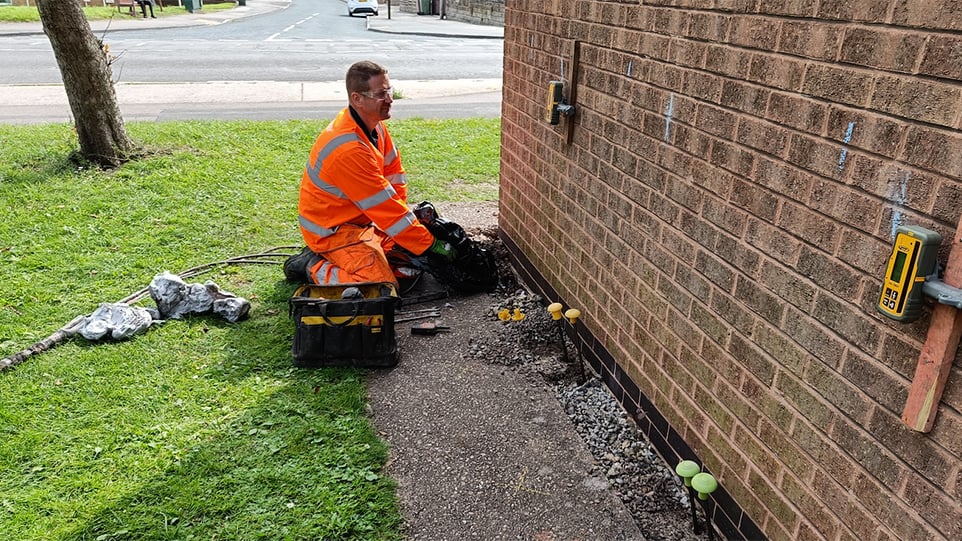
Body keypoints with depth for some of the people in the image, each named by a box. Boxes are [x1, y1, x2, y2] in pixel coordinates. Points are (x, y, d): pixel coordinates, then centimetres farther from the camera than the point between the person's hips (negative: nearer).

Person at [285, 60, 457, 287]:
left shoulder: (374, 125, -1)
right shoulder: (348, 149, -30)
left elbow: (394, 173, 8)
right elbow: (385, 207, -28)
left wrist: (402, 215, -3)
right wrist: (432, 245, -22)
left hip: (363, 218, 9)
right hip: (332, 230, -9)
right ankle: (312, 268, -1)